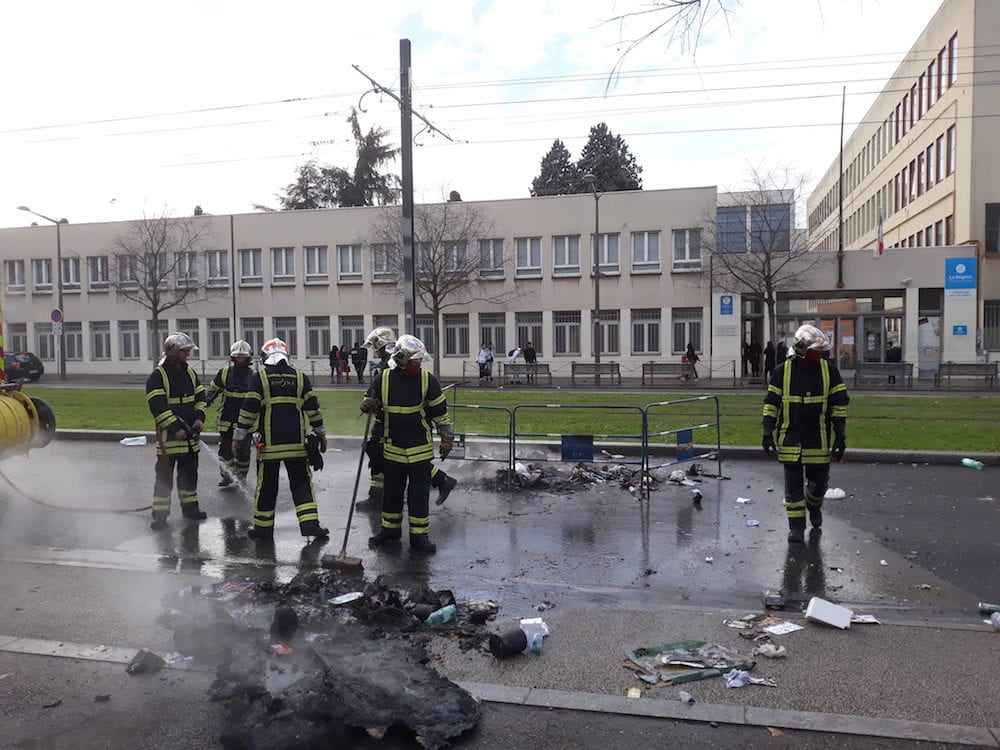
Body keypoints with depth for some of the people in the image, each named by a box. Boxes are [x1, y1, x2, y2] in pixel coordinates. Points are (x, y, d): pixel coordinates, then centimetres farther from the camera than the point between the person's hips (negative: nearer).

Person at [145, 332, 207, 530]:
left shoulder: (190, 373, 9)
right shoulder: (158, 376, -12)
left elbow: (200, 397, 14)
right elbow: (157, 406, -17)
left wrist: (199, 417, -3)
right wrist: (175, 428, -20)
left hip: (189, 433, 6)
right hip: (168, 435, -6)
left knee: (189, 472, 14)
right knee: (164, 475, 0)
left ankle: (190, 506, 27)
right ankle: (160, 512, 9)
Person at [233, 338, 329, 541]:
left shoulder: (259, 377, -1)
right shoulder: (300, 377, 6)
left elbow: (249, 409, -5)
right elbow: (312, 408, 7)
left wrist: (239, 435, 2)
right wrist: (320, 433, 16)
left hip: (269, 443, -2)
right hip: (296, 442, 2)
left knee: (266, 486, 8)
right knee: (301, 482, 9)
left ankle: (262, 528, 17)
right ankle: (310, 524, 2)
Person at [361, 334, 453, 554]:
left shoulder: (427, 380, -6)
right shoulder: (383, 379, -5)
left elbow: (440, 411, 1)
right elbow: (370, 403, 10)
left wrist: (447, 438, 2)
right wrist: (367, 405, -15)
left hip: (420, 449, -1)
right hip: (391, 448, 2)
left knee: (419, 494, 2)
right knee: (392, 491, 15)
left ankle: (419, 536, 13)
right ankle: (390, 530, 31)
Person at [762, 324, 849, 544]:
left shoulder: (829, 371, -1)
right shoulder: (782, 372, -3)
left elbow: (839, 406, 2)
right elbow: (771, 404, 1)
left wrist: (840, 436, -1)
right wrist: (767, 434, -3)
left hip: (819, 441, 1)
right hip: (790, 441, -1)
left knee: (819, 482, 10)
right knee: (793, 485, 5)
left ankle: (814, 505, 43)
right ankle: (796, 526, 16)